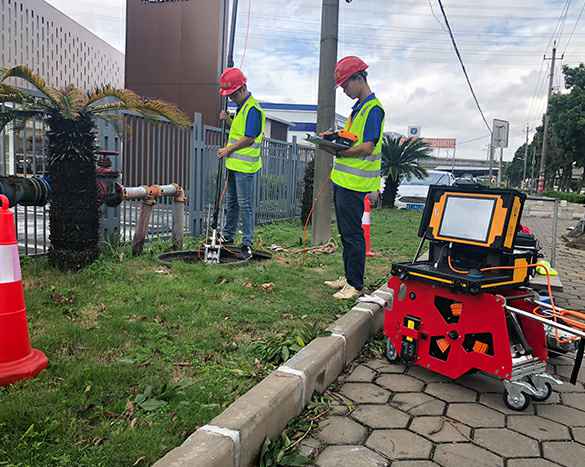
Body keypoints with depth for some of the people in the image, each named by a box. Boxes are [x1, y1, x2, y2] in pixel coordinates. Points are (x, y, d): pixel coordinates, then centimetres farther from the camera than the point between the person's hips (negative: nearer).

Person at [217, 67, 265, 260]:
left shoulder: (253, 109, -16)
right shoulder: (241, 107, 16)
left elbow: (249, 138, -21)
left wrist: (228, 149, -11)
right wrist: (228, 119, 9)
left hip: (245, 166, -10)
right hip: (234, 164, 10)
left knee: (245, 205, -5)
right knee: (231, 202, 18)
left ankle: (247, 244, 3)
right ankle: (228, 236, 31)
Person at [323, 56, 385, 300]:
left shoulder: (373, 108, -13)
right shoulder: (358, 107, 17)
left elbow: (367, 147, -20)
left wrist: (339, 151, -16)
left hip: (355, 184, -10)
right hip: (343, 180, 10)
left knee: (352, 234, -4)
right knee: (345, 233, 16)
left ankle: (355, 285, 5)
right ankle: (348, 277, 27)